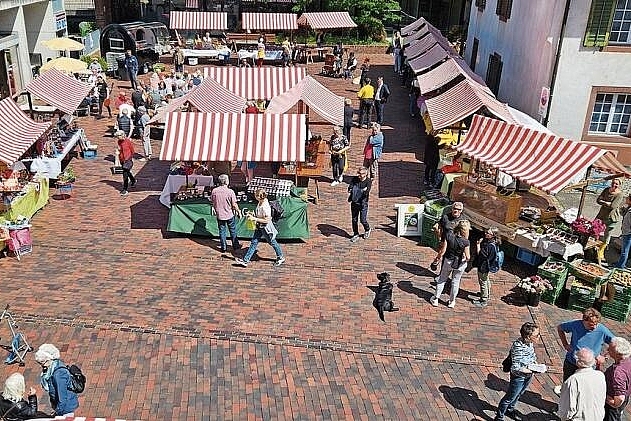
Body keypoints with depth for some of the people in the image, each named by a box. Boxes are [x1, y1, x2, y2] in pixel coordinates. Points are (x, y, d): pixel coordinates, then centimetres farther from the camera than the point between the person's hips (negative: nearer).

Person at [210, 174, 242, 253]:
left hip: (219, 215, 2)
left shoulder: (214, 191, -9)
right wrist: (238, 211, 0)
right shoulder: (230, 191, -19)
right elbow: (234, 205, -16)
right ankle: (235, 246, 27)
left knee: (222, 231, 15)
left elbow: (213, 203, 3)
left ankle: (223, 247, 22)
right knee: (233, 231, 15)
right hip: (230, 215, -2)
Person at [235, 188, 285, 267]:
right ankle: (245, 260, 10)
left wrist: (255, 219, -26)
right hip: (259, 227, 8)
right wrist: (253, 215, -1)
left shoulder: (265, 207, -30)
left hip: (266, 228, -8)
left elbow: (267, 220, -27)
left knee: (272, 242, 11)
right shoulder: (260, 203, -2)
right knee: (254, 242, 7)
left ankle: (281, 258, 34)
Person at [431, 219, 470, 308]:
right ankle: (452, 302, 31)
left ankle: (435, 299, 29)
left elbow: (443, 250, -12)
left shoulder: (448, 236, -19)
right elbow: (467, 257, -17)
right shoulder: (465, 242, -23)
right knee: (455, 281, 18)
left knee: (442, 279, 19)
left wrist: (438, 257, 5)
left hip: (448, 261, 1)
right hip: (460, 264, -1)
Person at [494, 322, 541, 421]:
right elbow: (515, 368, -32)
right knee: (510, 397, 9)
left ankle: (510, 409, 53)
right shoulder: (518, 347, -35)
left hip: (528, 376, 8)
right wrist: (532, 370, -27)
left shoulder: (530, 342, -10)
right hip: (519, 377, -8)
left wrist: (535, 363, -3)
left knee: (518, 394, 28)